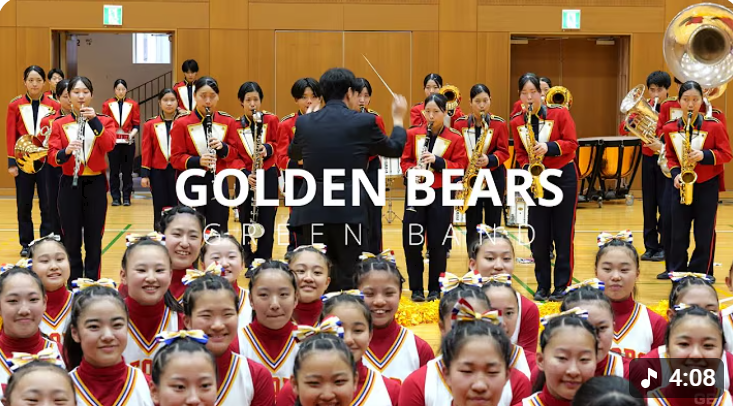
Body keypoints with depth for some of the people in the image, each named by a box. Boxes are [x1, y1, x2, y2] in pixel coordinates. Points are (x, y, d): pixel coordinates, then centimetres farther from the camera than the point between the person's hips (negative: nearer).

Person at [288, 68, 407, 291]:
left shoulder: (305, 122, 5)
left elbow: (293, 153, 25)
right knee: (348, 278, 4)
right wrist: (398, 119, 31)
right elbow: (394, 149, 13)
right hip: (348, 208, -3)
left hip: (312, 209, 3)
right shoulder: (364, 122, -3)